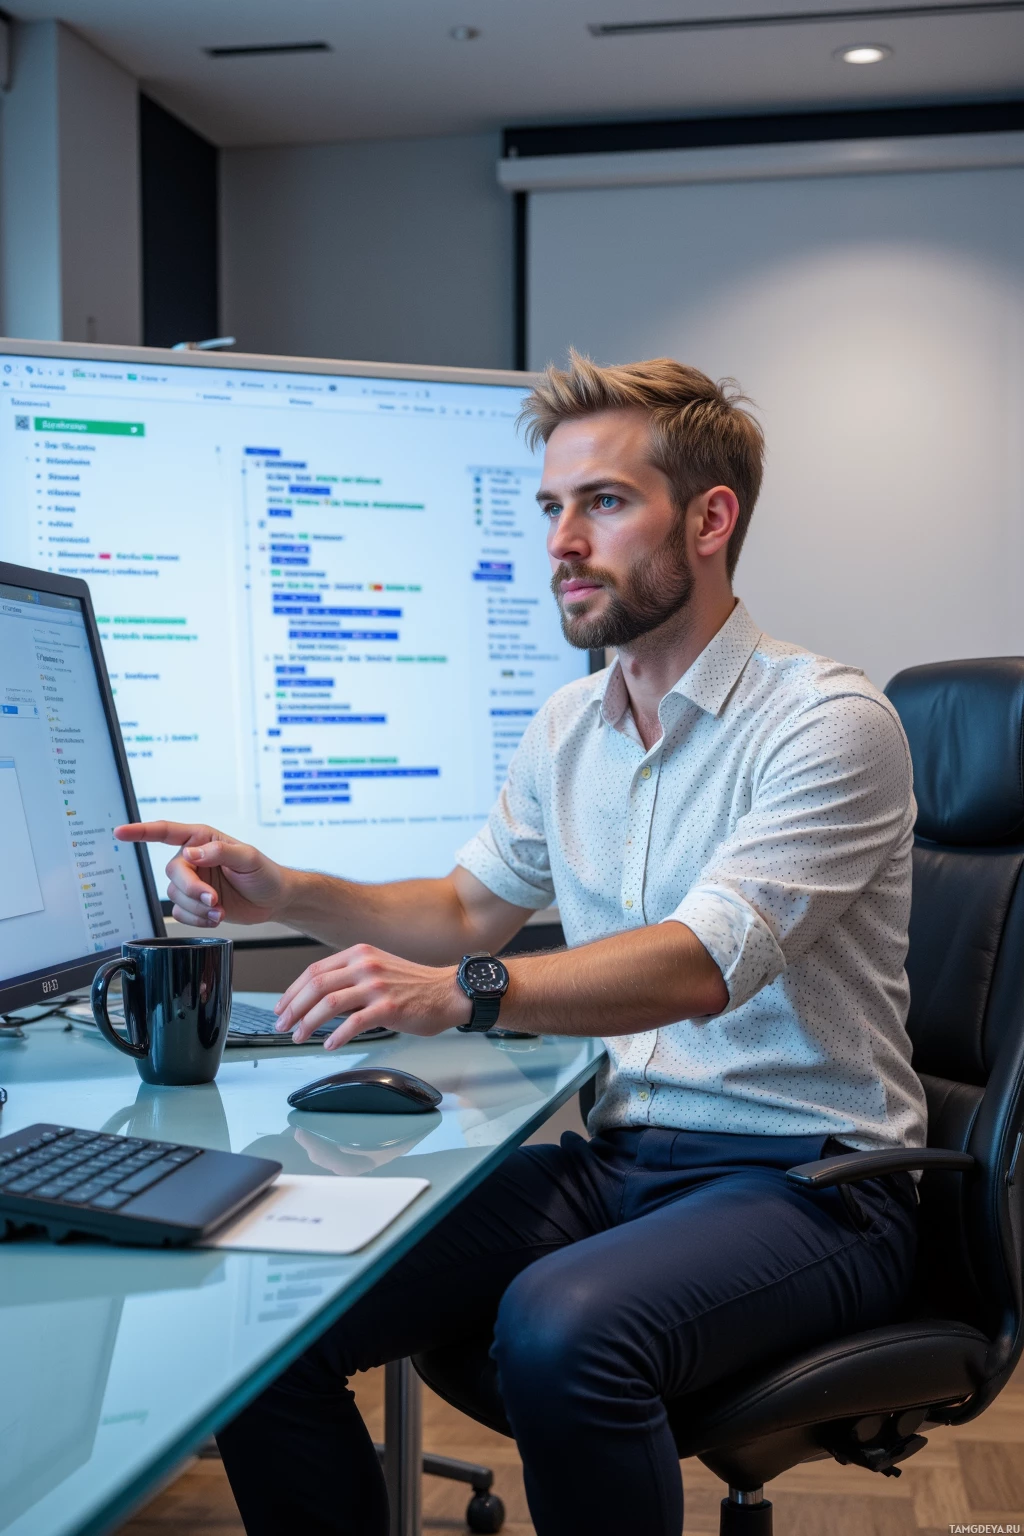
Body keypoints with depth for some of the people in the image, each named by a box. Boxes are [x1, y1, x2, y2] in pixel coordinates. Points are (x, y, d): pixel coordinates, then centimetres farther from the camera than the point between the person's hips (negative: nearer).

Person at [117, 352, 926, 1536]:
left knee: (562, 1329, -36)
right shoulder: (567, 730, 11)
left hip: (804, 1176, -6)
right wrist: (285, 895, 4)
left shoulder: (827, 720, -12)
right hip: (614, 1158, 6)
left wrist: (460, 994, -38)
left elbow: (703, 962, -25)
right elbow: (469, 910, 21)